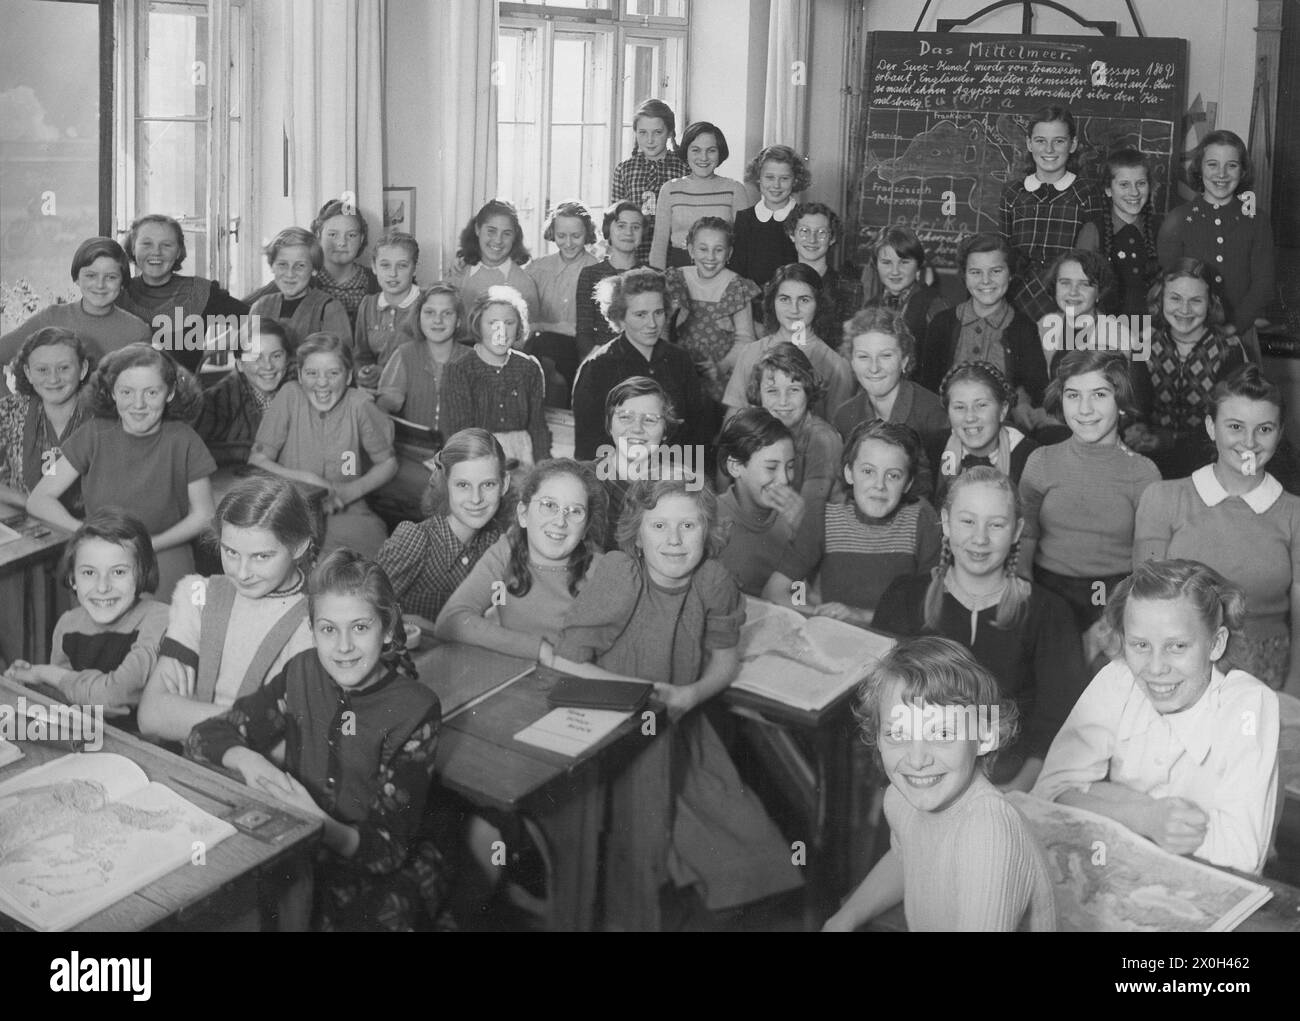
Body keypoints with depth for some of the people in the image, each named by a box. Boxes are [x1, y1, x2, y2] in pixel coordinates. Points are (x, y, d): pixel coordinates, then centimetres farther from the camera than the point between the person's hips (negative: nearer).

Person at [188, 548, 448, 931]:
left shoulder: (415, 709, -10)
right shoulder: (302, 675, 1)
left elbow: (389, 846, -12)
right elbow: (205, 736, 5)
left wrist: (318, 823, -32)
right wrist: (245, 759, -19)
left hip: (377, 873, -3)